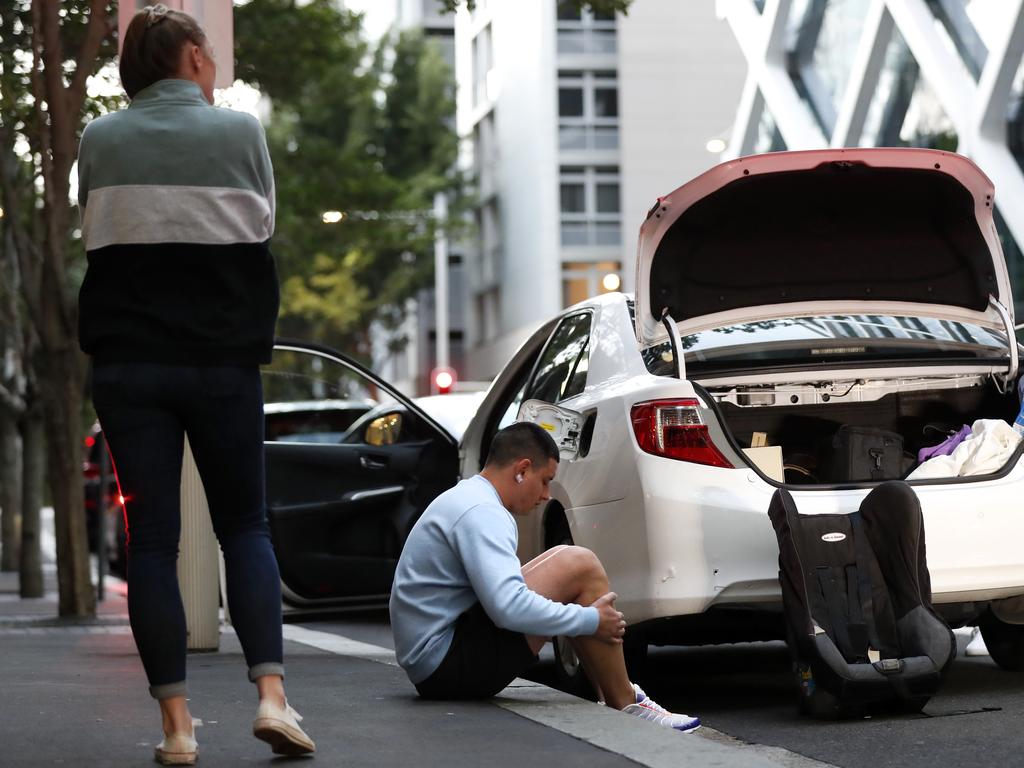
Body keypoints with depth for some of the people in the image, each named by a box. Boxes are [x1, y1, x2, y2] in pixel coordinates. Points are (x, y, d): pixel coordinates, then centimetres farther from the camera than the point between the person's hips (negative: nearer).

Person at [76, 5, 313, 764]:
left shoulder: (100, 141, 2)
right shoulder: (240, 132, -2)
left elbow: (93, 239, 9)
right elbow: (263, 231, 5)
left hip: (128, 364, 1)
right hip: (223, 360, -1)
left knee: (153, 539, 4)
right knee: (245, 525, 11)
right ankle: (272, 694, -4)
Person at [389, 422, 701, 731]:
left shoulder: (463, 499, 19)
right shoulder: (480, 513, -16)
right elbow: (509, 609, -28)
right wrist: (590, 620, -16)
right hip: (448, 663, -11)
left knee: (564, 563, 18)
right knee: (579, 565, -14)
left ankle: (609, 695, 10)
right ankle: (625, 705, -8)